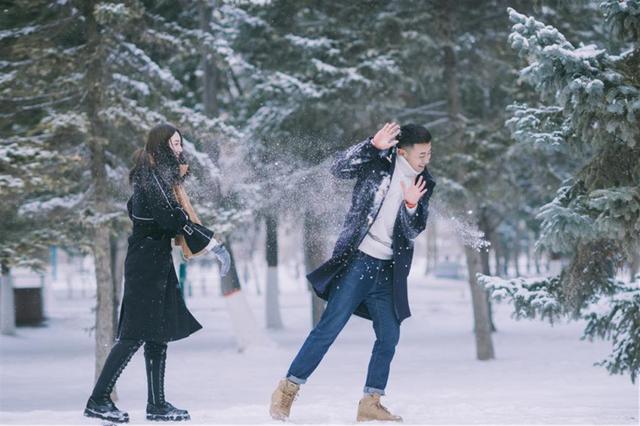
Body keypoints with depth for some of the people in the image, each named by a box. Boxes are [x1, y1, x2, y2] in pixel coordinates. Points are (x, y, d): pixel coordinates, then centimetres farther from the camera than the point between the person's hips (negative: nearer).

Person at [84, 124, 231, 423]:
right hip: (147, 264, -10)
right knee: (135, 334, -10)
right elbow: (172, 218, -23)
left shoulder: (158, 176, 15)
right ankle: (98, 400, -7)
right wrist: (212, 243, -23)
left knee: (159, 334, 9)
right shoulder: (152, 177, -15)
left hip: (157, 263, 10)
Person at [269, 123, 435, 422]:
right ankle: (287, 390, -7)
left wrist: (412, 205, -19)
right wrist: (373, 145, -27)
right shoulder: (378, 163, -2)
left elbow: (414, 232, 2)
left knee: (389, 337, 3)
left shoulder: (423, 184, 10)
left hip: (387, 270, 5)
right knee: (330, 326, -11)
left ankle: (370, 404, 13)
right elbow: (339, 168, -16)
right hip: (358, 260, -5)